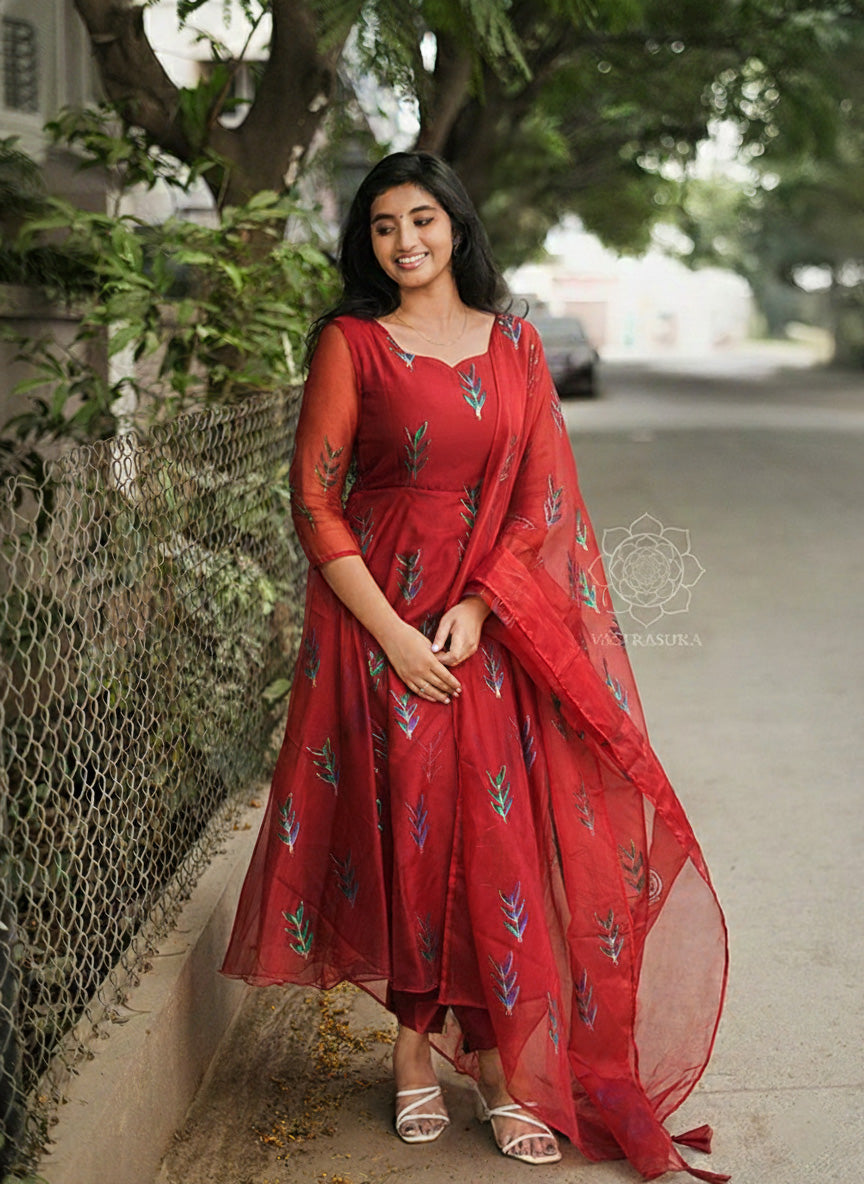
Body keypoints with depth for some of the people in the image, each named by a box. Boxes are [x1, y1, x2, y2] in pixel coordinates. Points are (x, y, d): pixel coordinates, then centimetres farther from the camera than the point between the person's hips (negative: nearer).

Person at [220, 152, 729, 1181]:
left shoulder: (513, 344, 9)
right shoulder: (352, 342, 0)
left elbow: (540, 495, 5)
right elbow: (314, 500, -4)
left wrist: (474, 609, -9)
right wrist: (394, 633, -12)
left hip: (495, 622, 2)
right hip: (381, 613, -2)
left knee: (503, 831, -1)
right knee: (408, 824, -1)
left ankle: (505, 1061, 8)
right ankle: (420, 1046, 14)